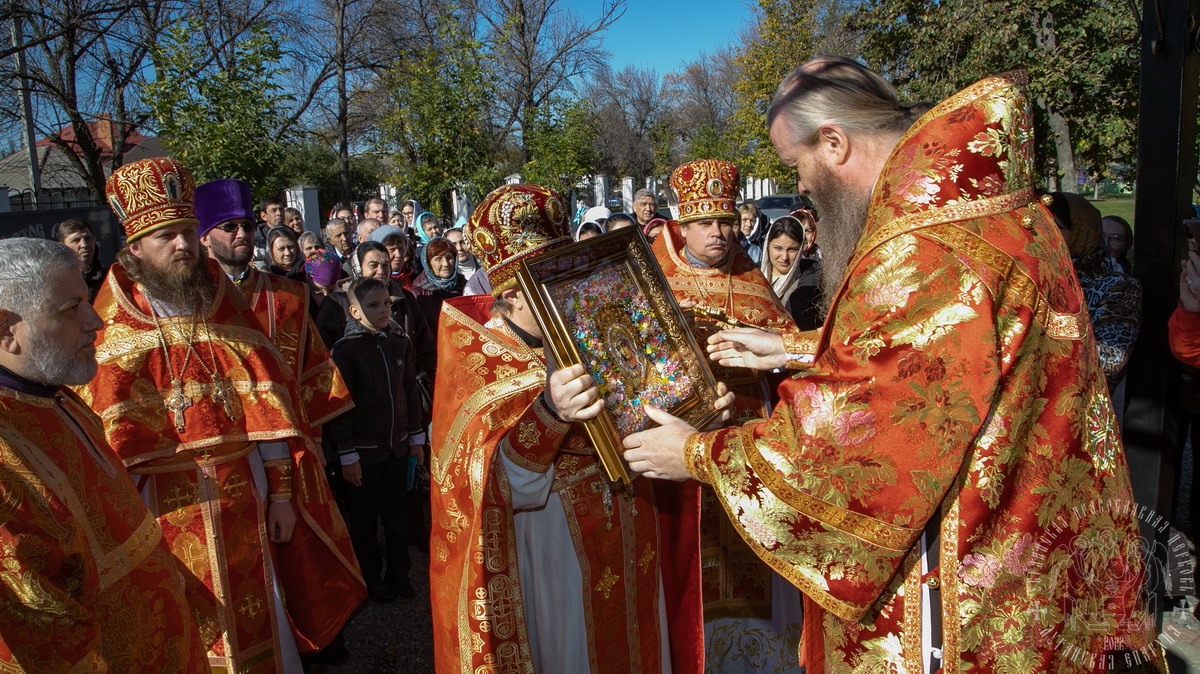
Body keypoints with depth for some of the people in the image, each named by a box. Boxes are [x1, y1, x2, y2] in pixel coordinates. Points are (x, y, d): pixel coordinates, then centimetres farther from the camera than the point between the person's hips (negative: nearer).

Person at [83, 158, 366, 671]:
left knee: (259, 625, 14)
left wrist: (282, 492, -1)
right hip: (165, 509, -2)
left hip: (243, 504, 2)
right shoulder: (112, 330, -4)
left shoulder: (229, 315, 4)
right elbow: (108, 440, -6)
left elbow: (269, 409, 2)